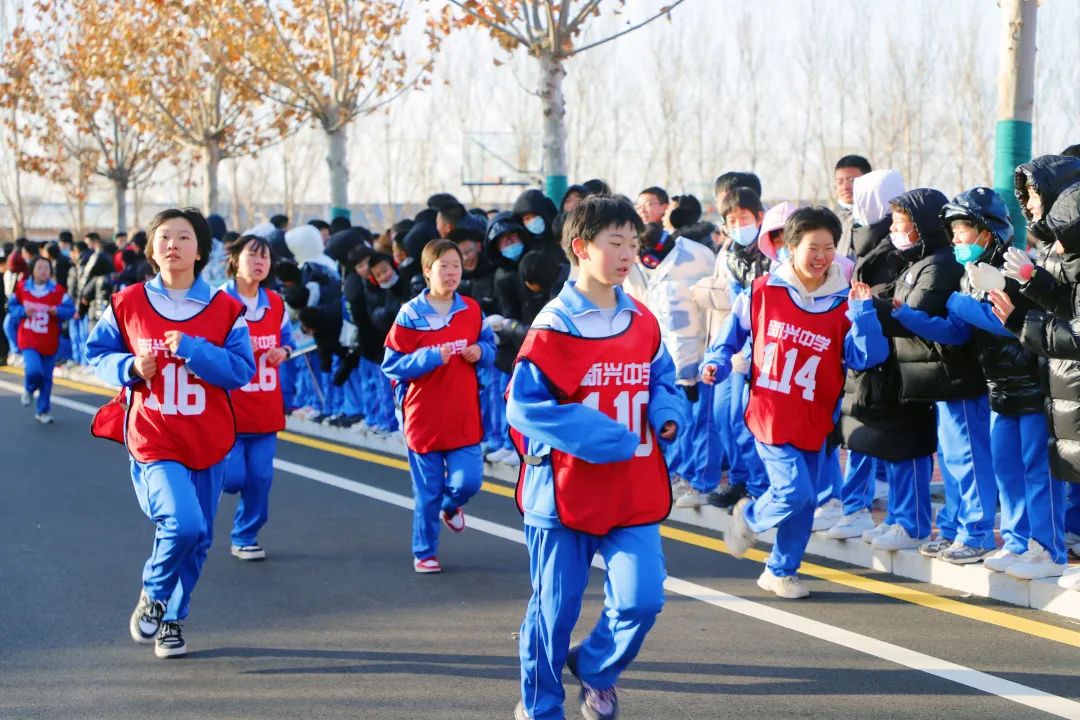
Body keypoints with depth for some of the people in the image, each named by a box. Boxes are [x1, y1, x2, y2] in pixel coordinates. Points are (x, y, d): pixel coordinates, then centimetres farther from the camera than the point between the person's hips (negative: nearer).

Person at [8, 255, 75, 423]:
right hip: (29, 340, -1)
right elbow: (11, 308, 8)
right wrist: (23, 311, -13)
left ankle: (42, 411, 26)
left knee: (46, 379, 8)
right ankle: (28, 390, 15)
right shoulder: (22, 287, -3)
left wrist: (58, 311, -25)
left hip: (49, 342, 1)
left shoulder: (58, 290, -6)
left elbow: (70, 309, -5)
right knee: (33, 371, -22)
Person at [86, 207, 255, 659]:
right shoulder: (128, 304, 0)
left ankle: (171, 619, 30)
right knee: (183, 522, -22)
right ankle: (153, 595, 7)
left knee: (198, 538, 9)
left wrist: (191, 349, -18)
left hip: (208, 442, 3)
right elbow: (97, 353, 8)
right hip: (153, 439, -2)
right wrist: (131, 368, -12)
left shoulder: (224, 309, 0)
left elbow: (242, 369, -6)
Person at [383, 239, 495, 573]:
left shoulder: (472, 310, 3)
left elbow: (489, 346, 15)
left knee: (468, 481, -6)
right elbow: (392, 364, -7)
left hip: (464, 418, 2)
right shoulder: (410, 315, -7)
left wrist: (480, 352, -8)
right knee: (427, 492, 5)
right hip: (424, 417, -2)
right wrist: (431, 357, -21)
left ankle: (450, 506, 30)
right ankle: (425, 552, 22)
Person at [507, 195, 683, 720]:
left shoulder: (643, 322, 6)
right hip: (566, 493, -4)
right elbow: (524, 405, -16)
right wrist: (608, 438, -21)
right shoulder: (553, 327, -12)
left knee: (641, 599, -7)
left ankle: (595, 669, 23)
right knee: (554, 608, 7)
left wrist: (667, 412, -4)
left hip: (636, 494, 4)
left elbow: (662, 379, 20)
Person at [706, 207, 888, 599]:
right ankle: (749, 516, 19)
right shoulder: (763, 292, -3)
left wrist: (864, 312, -21)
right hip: (770, 414, -3)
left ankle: (780, 571, 29)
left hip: (814, 421, 3)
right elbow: (733, 334, 11)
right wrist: (717, 363, -4)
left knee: (806, 502, 9)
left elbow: (865, 356, -10)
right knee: (795, 490, -14)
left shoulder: (843, 305, -1)